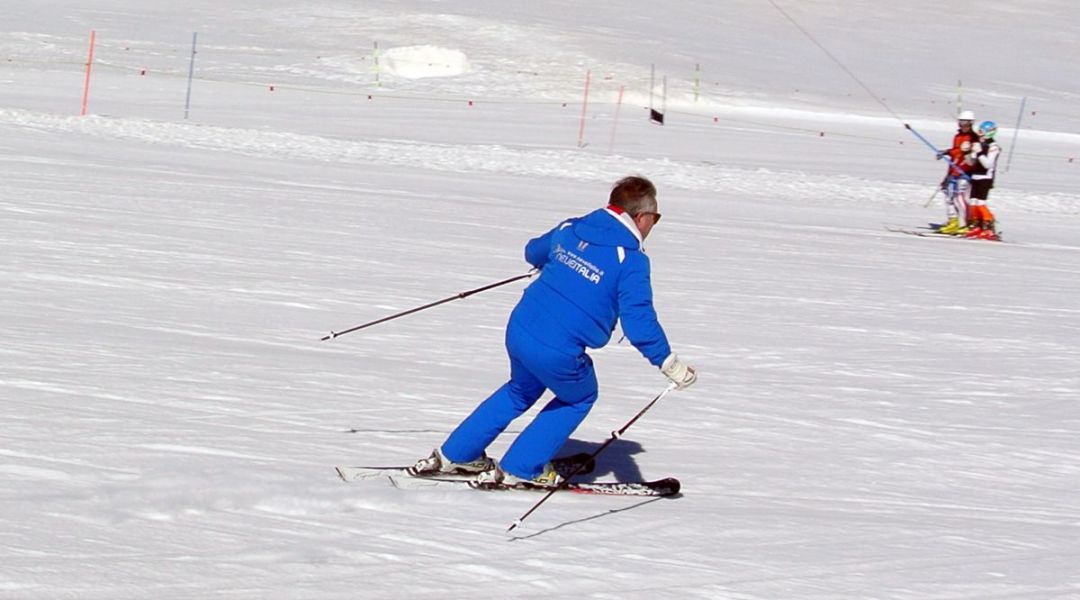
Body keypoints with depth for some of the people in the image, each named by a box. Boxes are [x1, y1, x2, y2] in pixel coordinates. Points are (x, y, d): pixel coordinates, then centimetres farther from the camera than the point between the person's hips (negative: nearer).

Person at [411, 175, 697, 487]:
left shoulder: (569, 230, 9)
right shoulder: (630, 260, -11)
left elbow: (533, 252, 30)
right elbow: (639, 321, -17)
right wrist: (669, 364, -8)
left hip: (519, 330, 6)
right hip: (557, 354, -6)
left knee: (521, 390, 35)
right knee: (579, 398, 25)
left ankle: (454, 454, 41)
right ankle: (519, 470, 24)